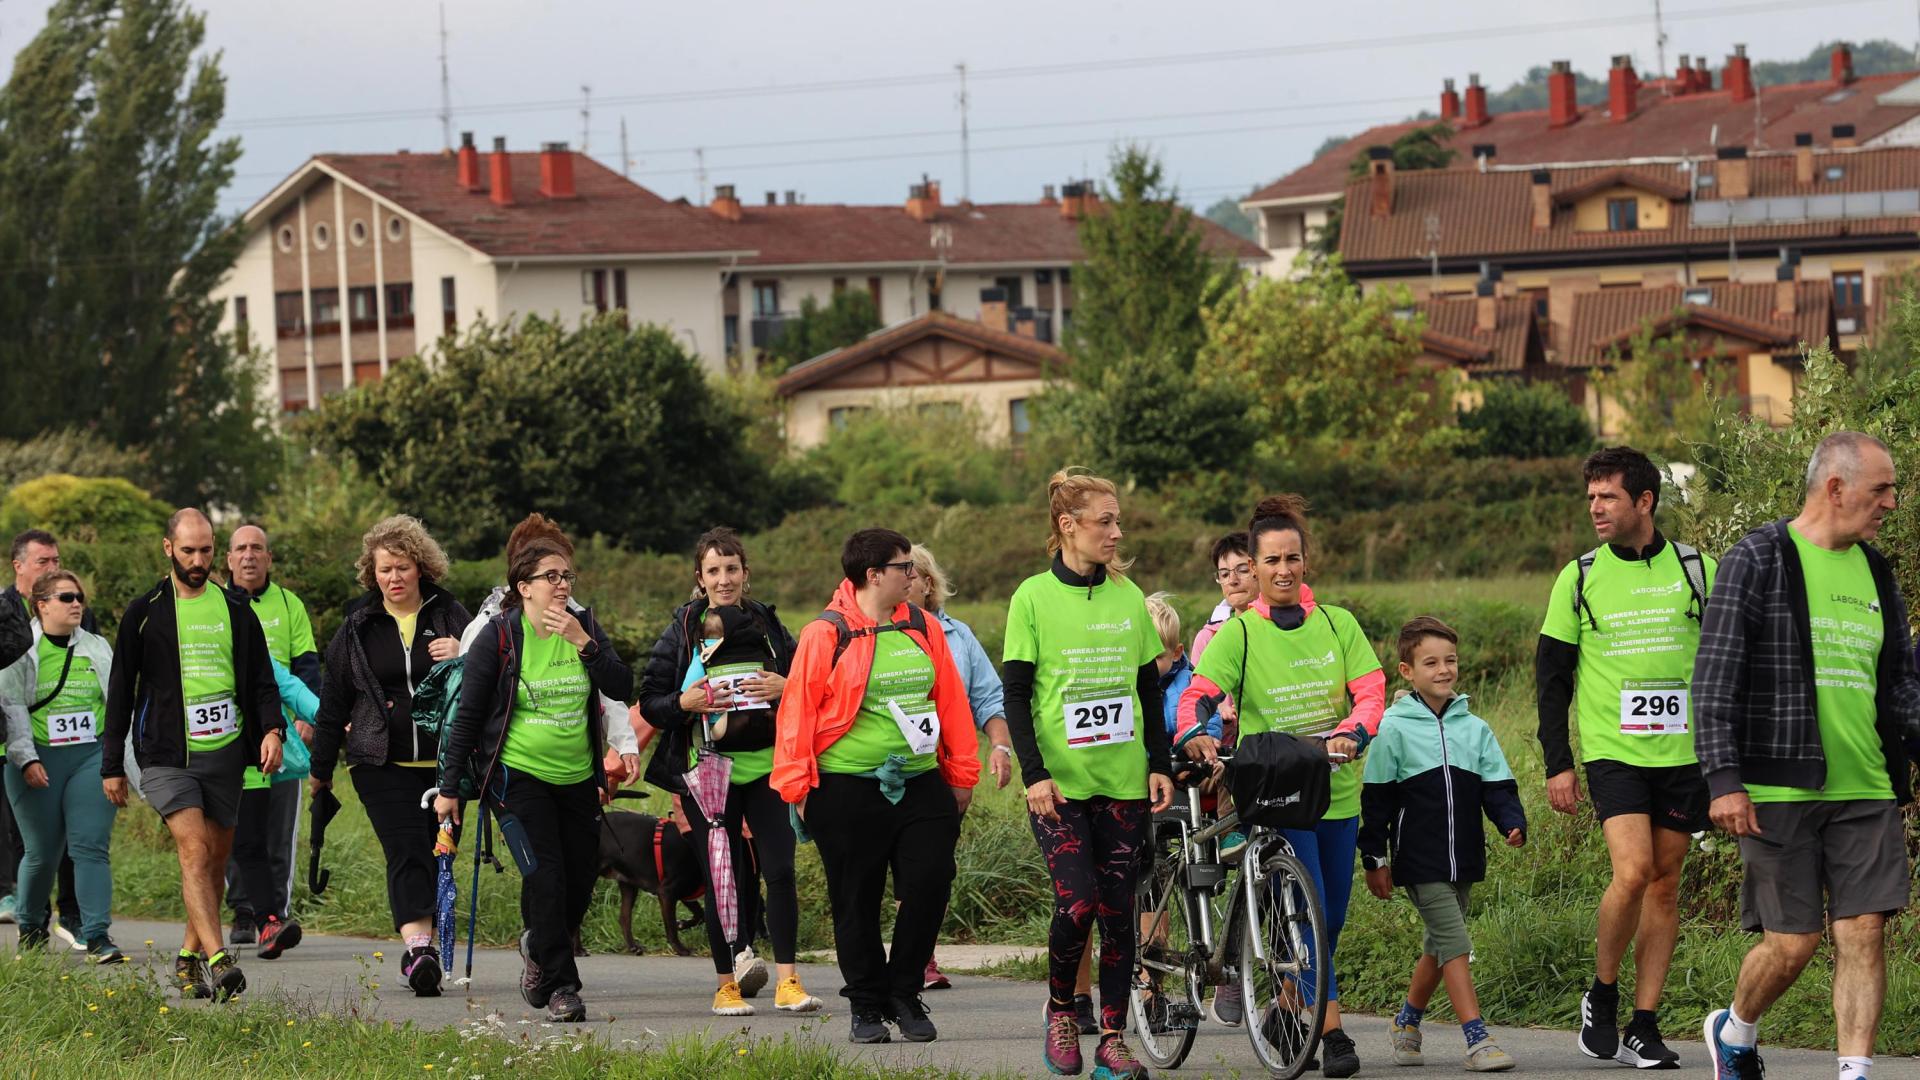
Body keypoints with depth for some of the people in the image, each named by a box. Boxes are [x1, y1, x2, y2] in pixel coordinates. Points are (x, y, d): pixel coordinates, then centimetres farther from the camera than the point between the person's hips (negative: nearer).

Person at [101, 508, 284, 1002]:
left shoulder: (236, 612, 10)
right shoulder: (144, 613, 4)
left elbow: (261, 679, 12)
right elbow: (120, 691, 7)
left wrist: (272, 729, -8)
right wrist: (112, 765, 6)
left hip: (224, 755, 3)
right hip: (166, 756, -3)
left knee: (216, 859, 8)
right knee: (194, 851, -18)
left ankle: (190, 956, 23)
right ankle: (217, 961, -29)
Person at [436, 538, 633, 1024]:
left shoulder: (585, 627, 3)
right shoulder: (499, 635, -7)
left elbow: (622, 688, -7)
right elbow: (468, 714, -4)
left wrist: (584, 643, -20)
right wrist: (450, 786, -5)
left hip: (577, 777, 4)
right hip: (518, 774, -4)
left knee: (581, 878, 8)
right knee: (545, 874, -16)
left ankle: (538, 948, 37)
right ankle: (561, 987, -9)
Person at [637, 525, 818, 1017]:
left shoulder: (768, 625, 10)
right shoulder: (682, 631, 4)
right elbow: (649, 703, 3)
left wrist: (786, 688, -7)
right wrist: (684, 703, -17)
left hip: (767, 765, 1)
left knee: (780, 869, -8)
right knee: (722, 877, 0)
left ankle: (788, 980, -4)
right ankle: (727, 982, 9)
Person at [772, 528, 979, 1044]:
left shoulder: (924, 629, 9)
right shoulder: (826, 635, -6)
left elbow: (951, 701, 15)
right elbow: (798, 711, -5)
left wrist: (962, 774, 15)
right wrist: (798, 788, -7)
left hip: (921, 787, 4)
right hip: (848, 793, -4)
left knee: (929, 888, -4)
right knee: (857, 904, 3)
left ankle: (905, 996, 12)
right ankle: (867, 1007, 15)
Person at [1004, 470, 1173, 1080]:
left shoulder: (1128, 598, 9)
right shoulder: (1034, 598, -2)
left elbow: (1149, 689, 14)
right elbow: (1015, 695, -4)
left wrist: (1160, 765, 6)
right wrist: (1034, 773, -12)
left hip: (1124, 781, 4)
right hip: (1060, 783, -4)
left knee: (1119, 909, 0)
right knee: (1077, 903, -15)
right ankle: (1059, 1011, 10)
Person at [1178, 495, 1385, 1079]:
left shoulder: (1337, 623, 5)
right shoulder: (1239, 632, -2)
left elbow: (1371, 690, -4)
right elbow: (1198, 693, -14)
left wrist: (1350, 733, -25)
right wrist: (1195, 733, -36)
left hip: (1336, 789, 4)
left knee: (1331, 917, 10)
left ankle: (1287, 1011, 30)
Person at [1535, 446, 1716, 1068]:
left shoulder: (1697, 570, 4)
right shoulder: (1579, 578, 3)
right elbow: (1551, 677, 7)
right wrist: (1557, 764, 1)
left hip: (1684, 754, 2)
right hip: (1612, 752, -2)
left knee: (1665, 883, 3)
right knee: (1633, 871, -18)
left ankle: (1644, 1027, 8)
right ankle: (1601, 996, 3)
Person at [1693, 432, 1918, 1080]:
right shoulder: (1758, 560, -4)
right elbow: (1715, 679, -8)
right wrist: (1724, 779, -15)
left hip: (1864, 790, 5)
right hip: (1780, 787, -5)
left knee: (1863, 933, -4)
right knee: (1793, 940, -2)